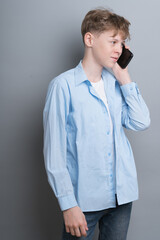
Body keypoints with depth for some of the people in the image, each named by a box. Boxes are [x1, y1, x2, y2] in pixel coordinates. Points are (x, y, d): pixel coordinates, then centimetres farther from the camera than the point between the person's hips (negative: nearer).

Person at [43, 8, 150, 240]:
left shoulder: (116, 83, 5)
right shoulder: (63, 85, -11)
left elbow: (141, 123, 0)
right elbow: (54, 150, -12)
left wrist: (125, 79, -2)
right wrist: (68, 204, -14)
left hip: (122, 194, 5)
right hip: (84, 199, -5)